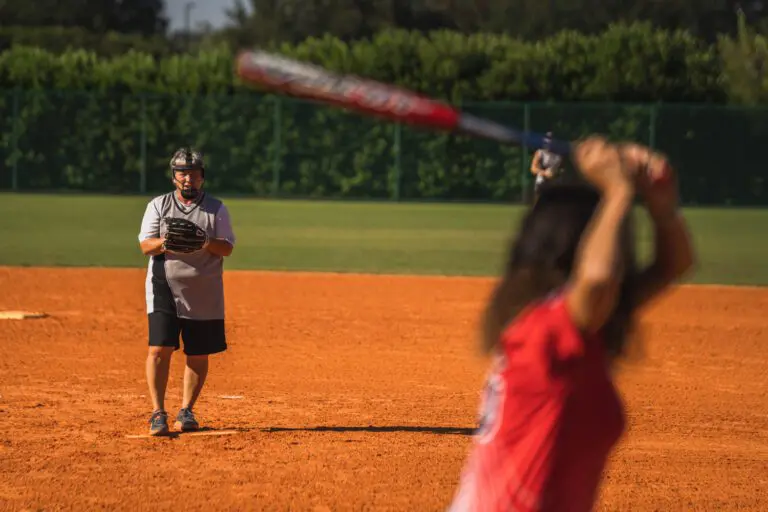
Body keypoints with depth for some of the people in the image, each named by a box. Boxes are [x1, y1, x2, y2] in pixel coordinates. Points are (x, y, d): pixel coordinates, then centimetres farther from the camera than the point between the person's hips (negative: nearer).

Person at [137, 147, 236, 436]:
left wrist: (207, 242, -20)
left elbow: (227, 248, 1)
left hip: (204, 293, 1)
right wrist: (164, 243, -21)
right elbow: (145, 246, 0)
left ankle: (186, 411, 17)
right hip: (165, 286, -1)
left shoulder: (216, 209, 6)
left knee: (199, 355, 5)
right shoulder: (158, 205, 6)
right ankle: (158, 413, -8)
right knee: (160, 348, -12)